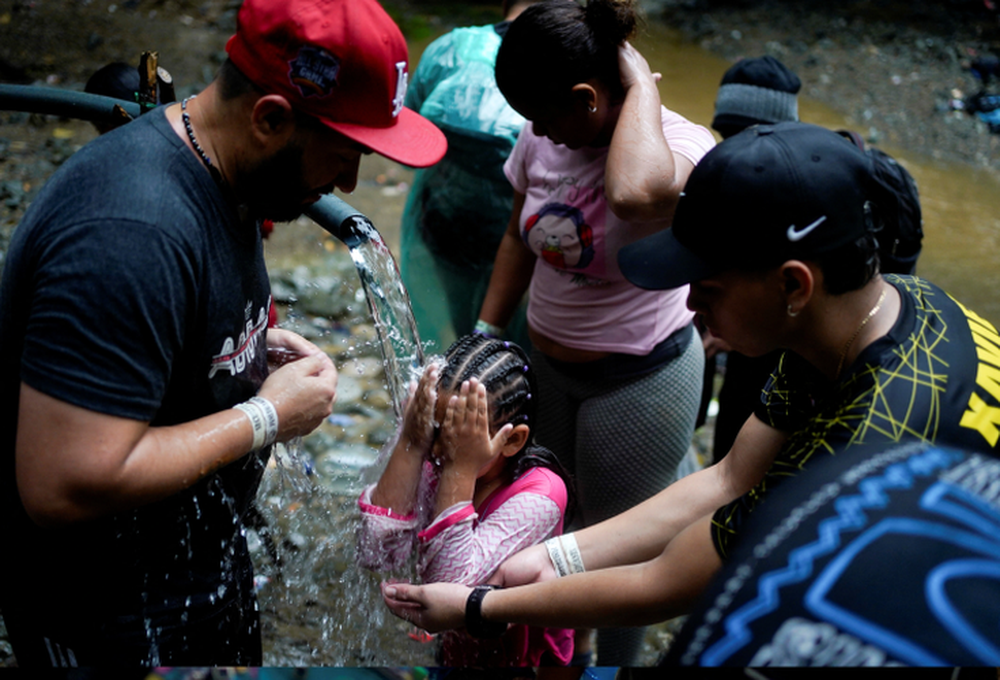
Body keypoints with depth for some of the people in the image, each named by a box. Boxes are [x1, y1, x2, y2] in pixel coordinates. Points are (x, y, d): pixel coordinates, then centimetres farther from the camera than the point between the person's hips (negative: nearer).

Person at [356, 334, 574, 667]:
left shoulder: (539, 497, -22)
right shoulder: (432, 464, -11)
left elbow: (451, 585, -30)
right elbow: (377, 554, -21)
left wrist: (460, 471, -31)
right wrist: (410, 446, -25)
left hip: (516, 655, -4)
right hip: (448, 644, 4)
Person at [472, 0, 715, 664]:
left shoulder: (682, 145, -27)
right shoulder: (542, 140, -9)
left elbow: (635, 193, -52)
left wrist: (641, 83, -37)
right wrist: (485, 334, 9)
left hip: (640, 383, -6)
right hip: (546, 365, 7)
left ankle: (613, 661, 40)